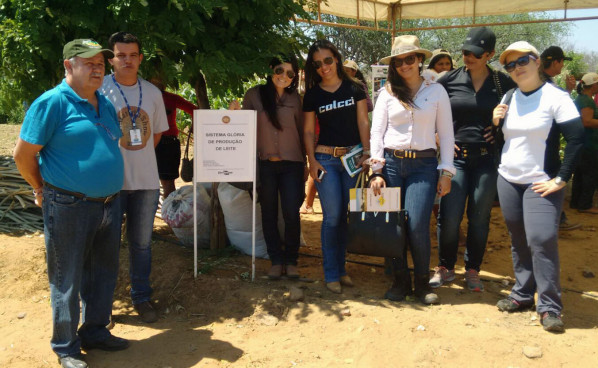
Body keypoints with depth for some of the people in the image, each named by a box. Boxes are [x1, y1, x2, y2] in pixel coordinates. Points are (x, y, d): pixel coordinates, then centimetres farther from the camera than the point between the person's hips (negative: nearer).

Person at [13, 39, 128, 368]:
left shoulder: (106, 104, 11)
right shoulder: (51, 102, -11)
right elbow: (23, 155, -9)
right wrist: (44, 190, 3)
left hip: (109, 204, 7)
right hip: (69, 207, -7)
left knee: (103, 274, 16)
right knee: (67, 280, 5)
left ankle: (95, 331, 33)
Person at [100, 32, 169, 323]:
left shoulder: (152, 92, 7)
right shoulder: (99, 90, -7)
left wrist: (137, 155, 6)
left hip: (146, 180, 4)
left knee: (142, 243, 13)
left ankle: (141, 297, 27)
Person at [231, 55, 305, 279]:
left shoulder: (294, 99, 3)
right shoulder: (255, 95, 0)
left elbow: (302, 131, 10)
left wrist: (304, 162, 10)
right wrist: (234, 113, -14)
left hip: (291, 164, 0)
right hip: (264, 164, 0)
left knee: (292, 214, -4)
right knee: (269, 215, 8)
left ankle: (291, 261, 14)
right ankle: (276, 260, 21)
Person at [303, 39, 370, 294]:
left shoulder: (354, 88, 4)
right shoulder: (312, 95, 4)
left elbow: (363, 122, 4)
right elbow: (308, 130, 6)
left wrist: (367, 151, -7)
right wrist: (312, 161, -4)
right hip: (326, 158, -1)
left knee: (347, 216, 7)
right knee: (332, 217, -5)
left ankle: (340, 267, 21)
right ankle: (331, 274, 6)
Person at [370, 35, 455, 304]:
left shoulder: (436, 91, 7)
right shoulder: (388, 93, 8)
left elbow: (446, 133, 7)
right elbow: (376, 132, 6)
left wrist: (446, 172, 1)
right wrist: (376, 171, -3)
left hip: (424, 165, -1)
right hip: (391, 163, 2)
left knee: (417, 226, -11)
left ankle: (422, 282, 10)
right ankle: (400, 280, 18)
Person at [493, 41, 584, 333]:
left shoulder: (554, 97, -10)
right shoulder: (509, 98, 7)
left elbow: (576, 138, -14)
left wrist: (561, 179, -16)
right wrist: (495, 122, -4)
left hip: (541, 184, -6)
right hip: (508, 180, 6)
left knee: (542, 240, -13)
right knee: (518, 241, 12)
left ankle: (549, 307, -3)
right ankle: (522, 294, 24)